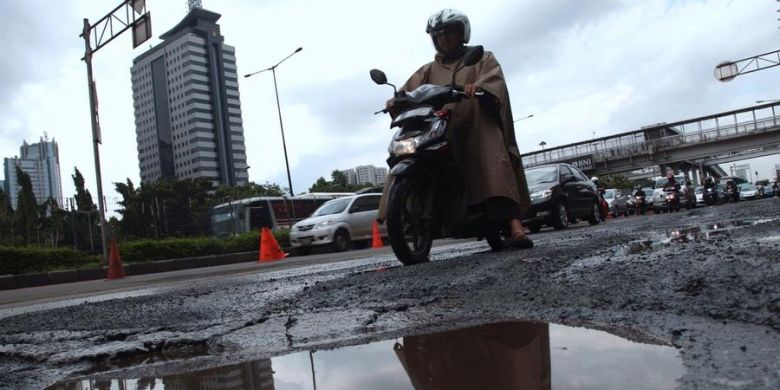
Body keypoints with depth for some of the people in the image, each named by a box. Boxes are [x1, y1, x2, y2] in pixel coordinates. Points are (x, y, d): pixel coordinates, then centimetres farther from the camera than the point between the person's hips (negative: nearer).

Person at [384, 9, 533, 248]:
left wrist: (478, 86, -30)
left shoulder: (482, 58, 17)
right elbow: (409, 91, 8)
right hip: (441, 133, 5)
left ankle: (515, 227, -38)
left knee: (495, 162, -27)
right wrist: (396, 102, -16)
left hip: (478, 126, -4)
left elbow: (494, 79, -6)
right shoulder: (428, 71, 25)